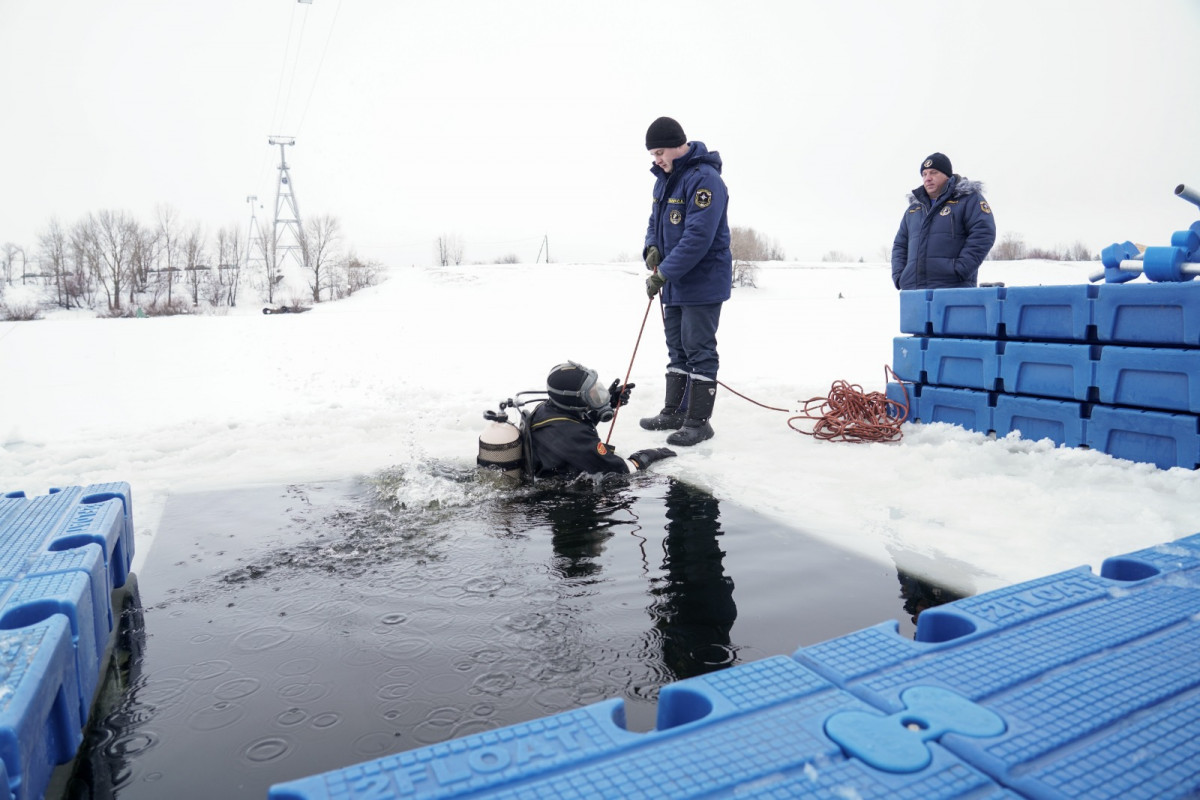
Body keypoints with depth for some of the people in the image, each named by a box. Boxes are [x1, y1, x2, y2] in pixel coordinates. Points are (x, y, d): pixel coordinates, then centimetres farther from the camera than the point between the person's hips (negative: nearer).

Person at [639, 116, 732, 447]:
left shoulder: (704, 179, -19)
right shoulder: (664, 179, 11)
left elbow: (698, 237, -27)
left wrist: (664, 273, -25)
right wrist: (652, 248, -4)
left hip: (703, 282, -9)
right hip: (675, 282, 9)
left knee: (699, 351, -3)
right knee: (677, 348, 15)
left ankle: (698, 421, 5)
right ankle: (674, 412, 26)